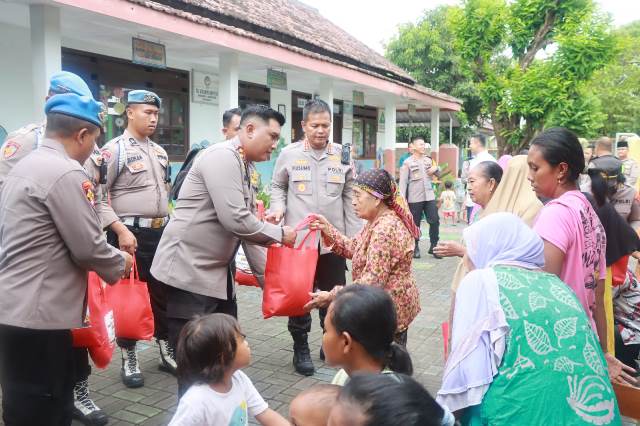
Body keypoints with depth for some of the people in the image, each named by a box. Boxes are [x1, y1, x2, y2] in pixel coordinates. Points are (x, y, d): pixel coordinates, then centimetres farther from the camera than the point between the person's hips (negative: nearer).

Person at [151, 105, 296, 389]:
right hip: (189, 269, -10)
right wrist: (279, 234, -12)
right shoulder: (222, 157, -18)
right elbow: (235, 220, -26)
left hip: (217, 270, 10)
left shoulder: (246, 167, 11)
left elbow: (246, 222, 13)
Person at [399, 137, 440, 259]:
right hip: (414, 198, -4)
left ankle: (434, 246, 12)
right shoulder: (408, 162, -3)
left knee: (435, 221, 0)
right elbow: (403, 181, -7)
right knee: (415, 224, 4)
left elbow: (438, 174, 22)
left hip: (429, 196, 4)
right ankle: (415, 248, 17)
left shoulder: (429, 160, 12)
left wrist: (436, 168, -2)